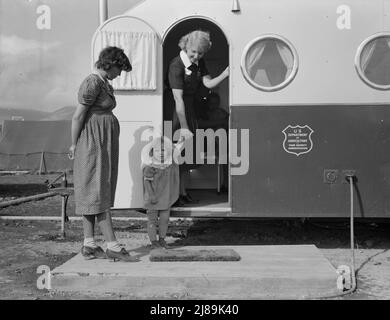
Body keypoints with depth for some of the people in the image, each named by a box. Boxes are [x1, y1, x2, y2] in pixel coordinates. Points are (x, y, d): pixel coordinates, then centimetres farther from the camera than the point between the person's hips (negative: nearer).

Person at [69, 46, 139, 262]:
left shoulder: (102, 83, 16)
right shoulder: (92, 84, -14)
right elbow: (78, 117, -13)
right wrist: (75, 145, -6)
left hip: (103, 145, 10)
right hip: (94, 143, -10)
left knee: (92, 194, 8)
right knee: (99, 194, -7)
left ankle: (89, 246, 13)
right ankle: (113, 247, -4)